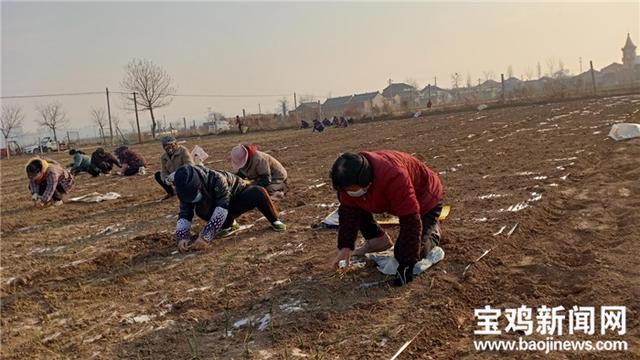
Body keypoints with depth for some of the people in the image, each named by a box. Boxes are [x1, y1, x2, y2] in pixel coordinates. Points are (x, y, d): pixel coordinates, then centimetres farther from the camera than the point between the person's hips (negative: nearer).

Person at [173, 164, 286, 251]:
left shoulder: (216, 179, -38)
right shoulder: (187, 190, -21)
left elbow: (222, 208, -43)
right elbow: (184, 215, -19)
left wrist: (205, 237, -49)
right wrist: (182, 237, -37)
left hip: (238, 195, -4)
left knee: (258, 192, -37)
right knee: (199, 209, -30)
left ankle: (275, 221, -12)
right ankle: (228, 224, -3)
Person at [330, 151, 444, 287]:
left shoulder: (393, 177, -45)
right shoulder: (350, 181, -22)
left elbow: (410, 221, -41)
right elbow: (349, 211, -11)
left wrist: (407, 264, -37)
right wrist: (345, 246, -19)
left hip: (424, 199, -7)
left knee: (404, 253, -16)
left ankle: (433, 232, 12)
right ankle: (380, 240, 8)